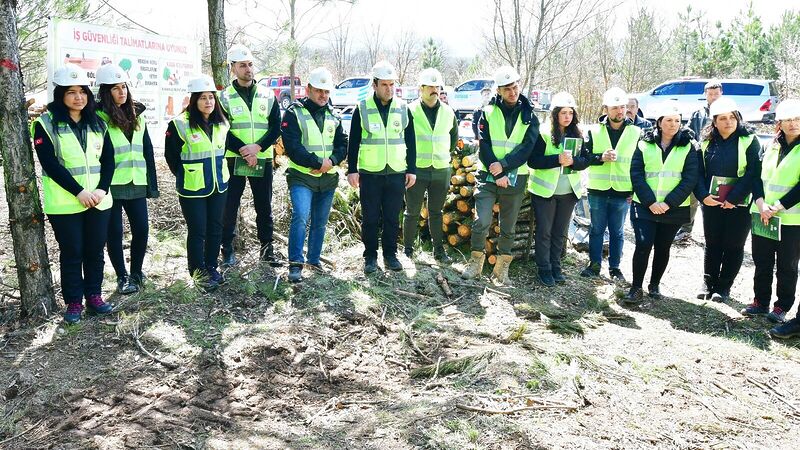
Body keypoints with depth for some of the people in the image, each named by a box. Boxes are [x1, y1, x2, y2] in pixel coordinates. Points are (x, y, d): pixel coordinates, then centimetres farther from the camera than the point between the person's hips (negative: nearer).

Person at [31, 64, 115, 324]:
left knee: (95, 250, 10)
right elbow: (50, 163, -12)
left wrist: (102, 188, -11)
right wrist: (79, 192, -19)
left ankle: (94, 295, 23)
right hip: (64, 203, -3)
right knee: (71, 253, 5)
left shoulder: (97, 123, 10)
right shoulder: (45, 124, -4)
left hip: (99, 200, 4)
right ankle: (73, 302, 17)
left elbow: (108, 159, 5)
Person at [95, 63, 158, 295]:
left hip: (135, 183, 5)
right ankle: (122, 277, 18)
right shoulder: (98, 117, -7)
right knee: (114, 232, 4)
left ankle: (136, 272, 24)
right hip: (110, 185, -4)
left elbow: (147, 151, 12)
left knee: (141, 228, 5)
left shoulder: (137, 115, 11)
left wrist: (152, 183, 9)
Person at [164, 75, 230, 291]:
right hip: (192, 189, -5)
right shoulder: (180, 124, -14)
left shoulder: (221, 123, 4)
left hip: (218, 186, 6)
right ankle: (198, 271, 17)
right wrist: (185, 176, 0)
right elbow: (171, 155, -5)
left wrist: (218, 170, 14)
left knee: (215, 228, 12)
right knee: (197, 231, 2)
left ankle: (211, 267, 27)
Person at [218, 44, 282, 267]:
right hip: (233, 159, -1)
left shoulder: (267, 95, 6)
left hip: (263, 159, 2)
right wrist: (242, 151, -17)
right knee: (230, 206, 4)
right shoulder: (225, 97, 1)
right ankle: (228, 250, 16)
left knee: (264, 206, 8)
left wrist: (257, 147, -14)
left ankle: (267, 247, 20)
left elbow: (276, 127, 1)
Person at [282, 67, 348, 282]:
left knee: (320, 222, 13)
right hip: (302, 177, -5)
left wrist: (331, 161, -12)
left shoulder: (333, 116, 12)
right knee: (300, 217, -22)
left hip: (328, 178, 6)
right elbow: (293, 146, -15)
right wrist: (318, 163, -19)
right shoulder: (294, 113, -5)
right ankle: (295, 263, -14)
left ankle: (314, 259, 28)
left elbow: (343, 145, 9)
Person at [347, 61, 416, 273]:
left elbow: (410, 142, 9)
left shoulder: (403, 108, 5)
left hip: (396, 174, 2)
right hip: (369, 174, -1)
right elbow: (353, 142, 2)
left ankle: (390, 254, 21)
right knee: (370, 218, 4)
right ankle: (370, 257, 17)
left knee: (392, 218, 8)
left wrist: (412, 170, 5)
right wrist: (352, 170, -2)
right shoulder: (362, 109, -1)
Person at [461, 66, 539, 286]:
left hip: (515, 178, 1)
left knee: (508, 227, 8)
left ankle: (501, 268, 19)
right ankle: (476, 262, 9)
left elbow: (526, 148, -6)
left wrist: (503, 165, -19)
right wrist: (496, 175, -14)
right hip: (488, 175, -1)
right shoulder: (488, 112, 1)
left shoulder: (529, 116, 3)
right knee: (482, 221, -9)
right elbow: (484, 146, -5)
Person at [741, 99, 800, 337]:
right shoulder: (771, 146, 9)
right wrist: (761, 204, -10)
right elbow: (757, 176, 5)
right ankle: (760, 302, 26)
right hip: (762, 216, 4)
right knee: (762, 262, 12)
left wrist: (777, 207, -18)